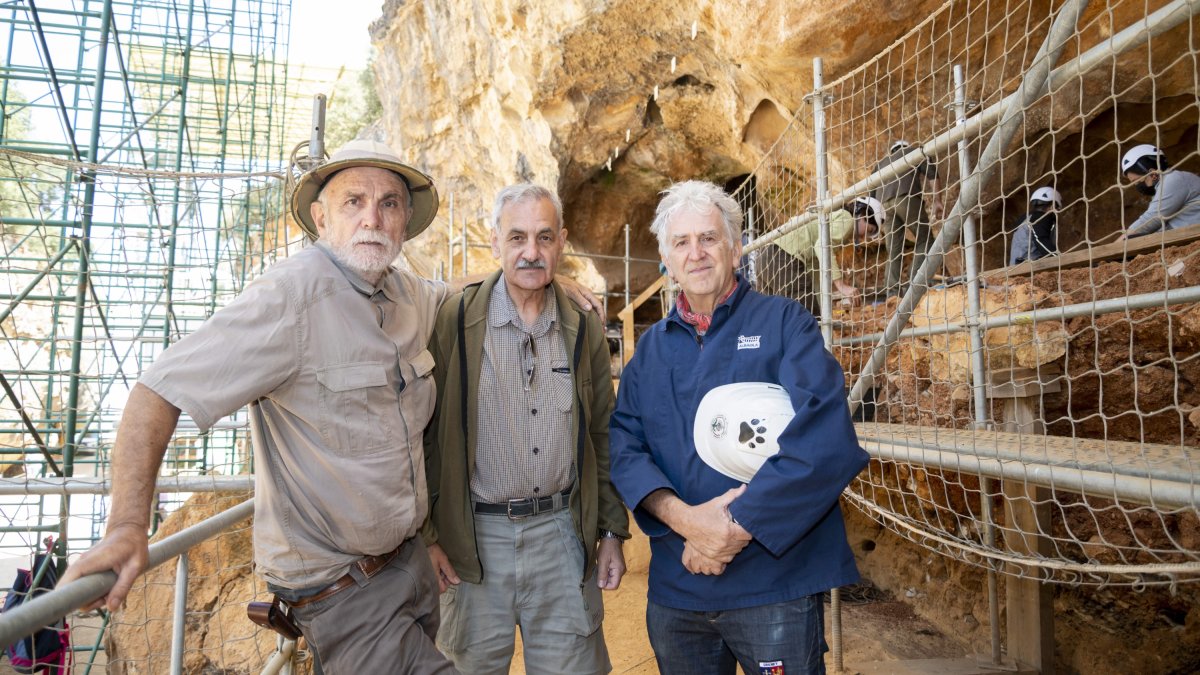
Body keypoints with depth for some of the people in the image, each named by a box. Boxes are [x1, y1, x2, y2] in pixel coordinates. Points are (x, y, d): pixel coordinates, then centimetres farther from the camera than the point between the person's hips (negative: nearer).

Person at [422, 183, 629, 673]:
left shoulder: (584, 329, 4)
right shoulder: (452, 322, -6)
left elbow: (602, 437, 9)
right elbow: (426, 434, -3)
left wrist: (612, 531, 8)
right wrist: (428, 534, -4)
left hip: (563, 532, 2)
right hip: (475, 538, -2)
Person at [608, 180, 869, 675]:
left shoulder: (784, 323, -4)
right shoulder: (650, 348, 9)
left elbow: (824, 439, -16)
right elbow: (624, 445, 1)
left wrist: (736, 529, -19)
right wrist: (681, 517, -17)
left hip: (774, 583, -3)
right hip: (674, 586, 4)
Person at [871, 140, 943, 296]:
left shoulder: (881, 163, 37)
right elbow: (931, 174, 9)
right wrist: (937, 201, 0)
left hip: (883, 202, 4)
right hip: (906, 196, -4)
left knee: (893, 249, 3)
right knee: (924, 239, 0)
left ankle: (891, 289, -9)